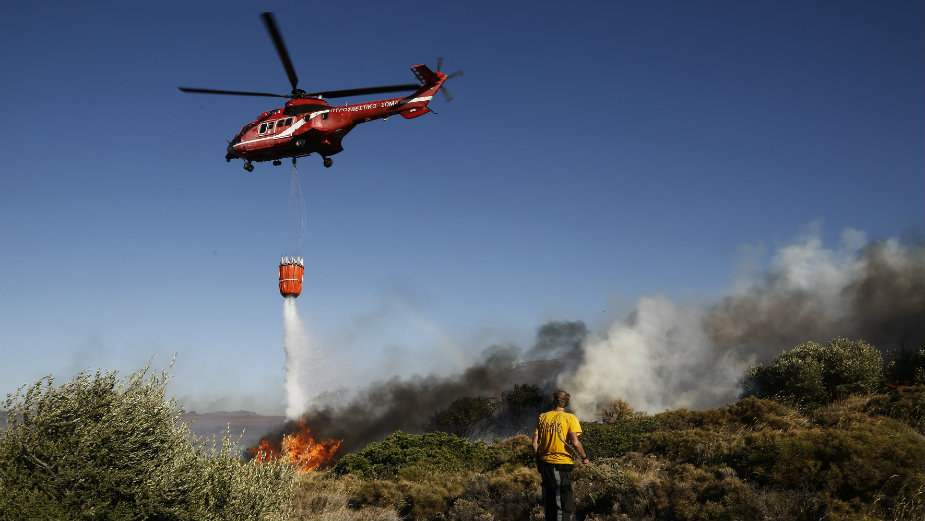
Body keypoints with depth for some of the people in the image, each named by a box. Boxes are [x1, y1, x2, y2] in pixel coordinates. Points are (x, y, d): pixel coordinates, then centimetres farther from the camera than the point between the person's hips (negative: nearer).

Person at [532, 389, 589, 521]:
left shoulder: (542, 417, 5)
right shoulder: (570, 418, -8)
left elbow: (535, 443, 4)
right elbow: (575, 442, -17)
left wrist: (538, 461, 16)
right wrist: (584, 457, -2)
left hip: (545, 463, 5)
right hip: (562, 463, -4)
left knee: (549, 501, 17)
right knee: (564, 501, 2)